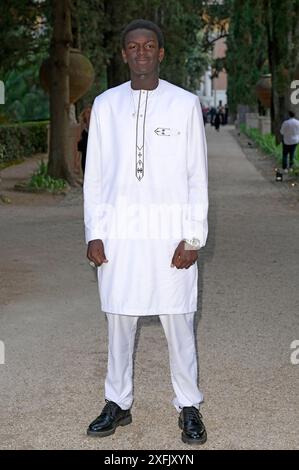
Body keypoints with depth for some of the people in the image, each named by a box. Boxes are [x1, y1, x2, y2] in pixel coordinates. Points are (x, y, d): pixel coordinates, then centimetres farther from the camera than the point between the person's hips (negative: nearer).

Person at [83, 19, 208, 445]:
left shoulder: (185, 104, 1)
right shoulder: (106, 104, 6)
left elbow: (197, 176, 0)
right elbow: (94, 173, 7)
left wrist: (193, 237, -6)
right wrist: (94, 232, 1)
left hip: (170, 230, -2)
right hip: (118, 229, 2)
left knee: (177, 319, 2)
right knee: (119, 318, 8)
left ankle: (189, 406, 16)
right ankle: (118, 403, 22)